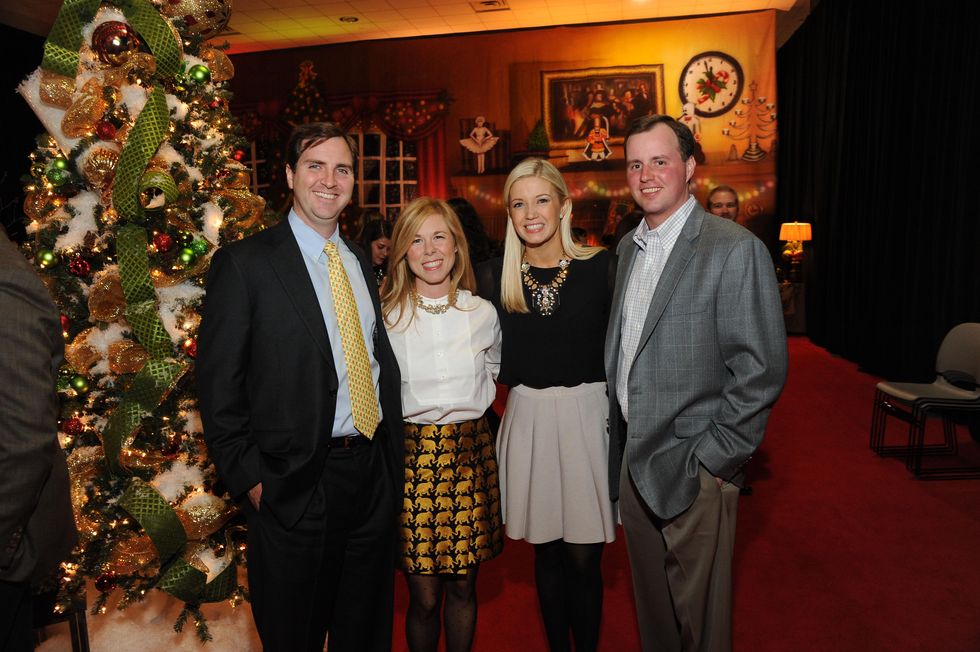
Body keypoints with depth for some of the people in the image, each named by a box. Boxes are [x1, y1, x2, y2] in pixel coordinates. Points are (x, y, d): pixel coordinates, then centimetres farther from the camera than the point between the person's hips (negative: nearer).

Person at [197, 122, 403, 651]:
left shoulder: (362, 261, 10)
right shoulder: (244, 262, -8)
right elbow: (218, 385, -9)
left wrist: (394, 457, 9)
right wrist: (250, 480, -12)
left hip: (374, 472, 5)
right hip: (296, 483, -5)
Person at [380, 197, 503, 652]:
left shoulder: (483, 313, 2)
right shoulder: (385, 317, -5)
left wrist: (468, 408, 10)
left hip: (470, 455, 2)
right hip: (410, 455, -2)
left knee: (463, 586, 12)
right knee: (424, 596, 5)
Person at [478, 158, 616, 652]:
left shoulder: (601, 267, -5)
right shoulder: (495, 276, 1)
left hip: (588, 415, -2)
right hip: (528, 420, 2)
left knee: (583, 558, 5)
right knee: (546, 553, 15)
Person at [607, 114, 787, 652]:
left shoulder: (735, 249, -13)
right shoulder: (629, 247, 9)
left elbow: (760, 369, -15)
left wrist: (714, 458, -15)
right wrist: (620, 444, 11)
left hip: (693, 467, -6)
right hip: (633, 459, 6)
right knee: (650, 605, 21)